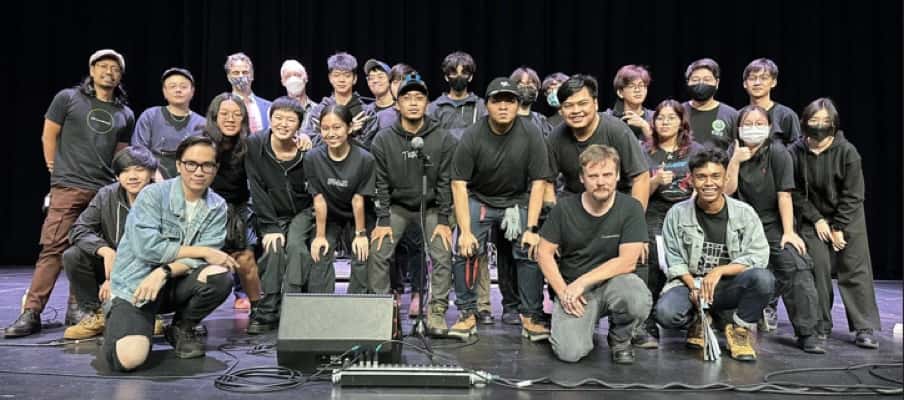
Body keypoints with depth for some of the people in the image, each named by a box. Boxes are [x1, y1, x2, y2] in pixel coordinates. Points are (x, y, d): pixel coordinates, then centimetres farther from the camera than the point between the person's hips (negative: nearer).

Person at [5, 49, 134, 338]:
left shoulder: (125, 115, 14)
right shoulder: (68, 98, 5)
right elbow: (49, 136, 7)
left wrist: (116, 178, 11)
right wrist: (56, 170, 8)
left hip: (105, 191, 3)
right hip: (68, 187, -3)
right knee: (53, 247, -9)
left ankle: (77, 308, 11)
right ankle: (31, 312, -5)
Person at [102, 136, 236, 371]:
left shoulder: (217, 207, 0)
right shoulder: (153, 195, -9)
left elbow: (206, 257, -10)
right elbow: (146, 247, -21)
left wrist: (164, 272, -26)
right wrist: (201, 250, -19)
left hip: (175, 284, 3)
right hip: (135, 286, -3)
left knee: (220, 277, -28)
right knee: (128, 359, -24)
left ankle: (182, 329, 2)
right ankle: (117, 322, 15)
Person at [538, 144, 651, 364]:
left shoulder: (630, 208, -8)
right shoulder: (564, 208, -4)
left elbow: (627, 261, -14)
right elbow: (544, 253, 1)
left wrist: (582, 282, -18)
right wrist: (563, 291, -12)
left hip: (613, 281, 0)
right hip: (572, 286, 0)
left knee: (639, 301, -35)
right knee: (570, 352, -21)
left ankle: (620, 338, 2)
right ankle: (584, 323, 17)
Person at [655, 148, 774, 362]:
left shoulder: (744, 213, 0)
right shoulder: (677, 214, 1)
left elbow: (758, 256, -8)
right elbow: (674, 260, 0)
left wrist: (719, 271, -20)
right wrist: (693, 287, -17)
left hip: (729, 287, 0)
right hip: (689, 282, 0)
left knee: (763, 278, -32)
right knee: (666, 312, -32)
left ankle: (741, 328, -4)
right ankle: (697, 321, 7)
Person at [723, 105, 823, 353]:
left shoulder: (778, 153, -7)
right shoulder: (733, 154, 3)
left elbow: (784, 195, -11)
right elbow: (727, 191, -7)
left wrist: (788, 232, -15)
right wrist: (735, 161, -18)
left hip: (774, 224, -3)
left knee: (796, 269, -17)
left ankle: (807, 334, -12)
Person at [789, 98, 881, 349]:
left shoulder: (847, 151, -12)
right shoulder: (796, 152, -8)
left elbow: (852, 195, -10)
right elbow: (796, 192, -3)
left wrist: (839, 228, -12)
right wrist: (816, 220, -9)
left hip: (848, 218, -1)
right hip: (813, 219, 1)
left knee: (856, 271, -2)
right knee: (818, 270, -5)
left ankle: (865, 329, 2)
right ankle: (821, 326, 6)